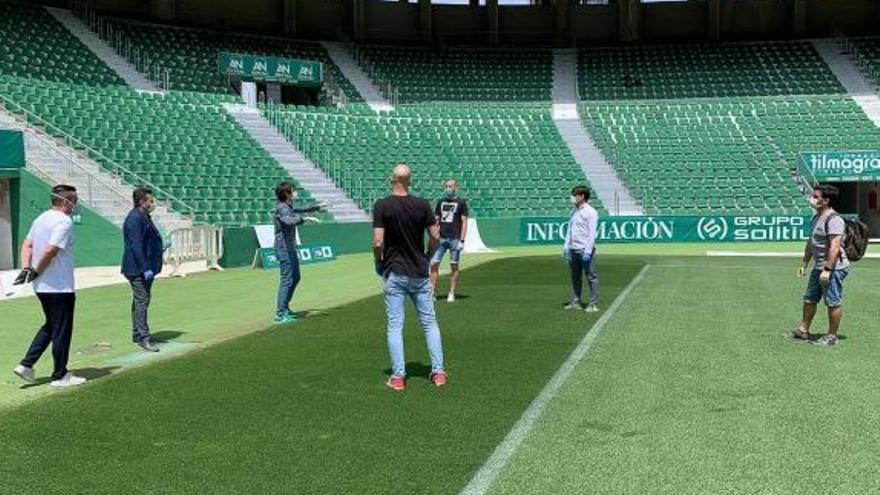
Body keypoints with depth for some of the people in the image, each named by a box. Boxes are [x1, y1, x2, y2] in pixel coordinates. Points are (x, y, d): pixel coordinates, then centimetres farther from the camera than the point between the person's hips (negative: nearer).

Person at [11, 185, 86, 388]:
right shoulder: (64, 221, -17)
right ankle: (60, 376, 11)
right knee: (61, 331, 2)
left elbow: (27, 245, 12)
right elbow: (50, 251, -24)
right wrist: (36, 272, -11)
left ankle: (26, 365, 17)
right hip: (60, 287, -9)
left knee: (50, 326, 22)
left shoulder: (41, 218, 13)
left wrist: (26, 269, 1)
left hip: (42, 287, 9)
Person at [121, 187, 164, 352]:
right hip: (138, 269, -11)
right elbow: (136, 246, -23)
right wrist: (145, 269, -26)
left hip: (146, 268, 11)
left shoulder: (144, 217, 16)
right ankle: (143, 338, -7)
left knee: (140, 301, 17)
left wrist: (159, 249, 18)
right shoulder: (134, 219, -17)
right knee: (142, 301, -9)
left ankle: (137, 334, 26)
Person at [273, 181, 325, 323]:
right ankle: (280, 314, -9)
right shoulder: (281, 208, -16)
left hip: (291, 248, 11)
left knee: (295, 278, 19)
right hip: (284, 249, -11)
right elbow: (289, 221, -37)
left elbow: (302, 210, 34)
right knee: (287, 280, -11)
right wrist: (304, 218, -46)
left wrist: (318, 206, 39)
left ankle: (284, 308, 28)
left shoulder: (289, 207, 13)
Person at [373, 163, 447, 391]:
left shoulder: (381, 206, -9)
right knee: (429, 323, 11)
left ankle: (398, 376, 4)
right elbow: (435, 237, -1)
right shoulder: (422, 205, -3)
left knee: (395, 325, 4)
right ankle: (438, 372, 11)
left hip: (394, 273, -1)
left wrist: (378, 262, 6)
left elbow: (378, 242, -13)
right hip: (419, 272, 2)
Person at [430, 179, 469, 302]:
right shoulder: (441, 202, 14)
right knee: (434, 264, -3)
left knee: (454, 267, 1)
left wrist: (462, 240, -10)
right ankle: (432, 292, 1)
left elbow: (464, 222, -3)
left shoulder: (461, 202, 1)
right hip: (441, 238, 4)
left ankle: (451, 294, 8)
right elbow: (435, 220, 16)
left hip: (454, 239, -4)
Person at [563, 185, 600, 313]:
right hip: (573, 249, 8)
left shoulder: (591, 212, -8)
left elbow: (592, 233, -14)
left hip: (585, 250, -8)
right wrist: (566, 246, 15)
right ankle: (576, 302, 20)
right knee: (575, 277, 13)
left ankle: (593, 304, 1)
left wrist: (588, 250, -20)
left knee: (591, 277, -2)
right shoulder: (574, 211, 16)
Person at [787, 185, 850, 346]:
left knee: (833, 303, 0)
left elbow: (835, 247, -24)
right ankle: (803, 330, 25)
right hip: (818, 267, 10)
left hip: (834, 268, -10)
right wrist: (804, 264, 22)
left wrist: (827, 269, -27)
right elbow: (811, 243, 22)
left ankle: (832, 336, 10)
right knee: (809, 300, 15)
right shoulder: (816, 217, 14)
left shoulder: (834, 219, -18)